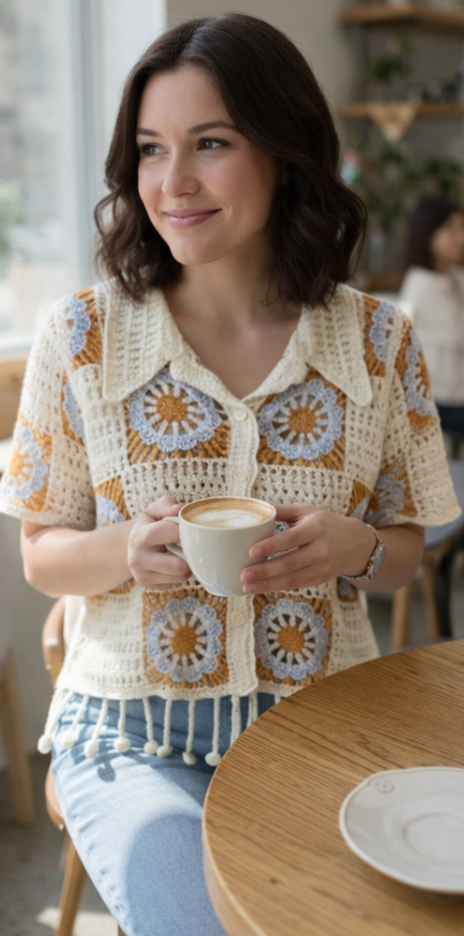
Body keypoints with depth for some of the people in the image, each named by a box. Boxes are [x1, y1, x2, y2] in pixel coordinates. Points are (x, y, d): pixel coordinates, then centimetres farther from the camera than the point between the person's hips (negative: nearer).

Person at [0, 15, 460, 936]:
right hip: (135, 732, -1)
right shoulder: (82, 334, -6)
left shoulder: (379, 342, -3)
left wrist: (353, 548, -16)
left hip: (322, 721, 2)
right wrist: (131, 549, -20)